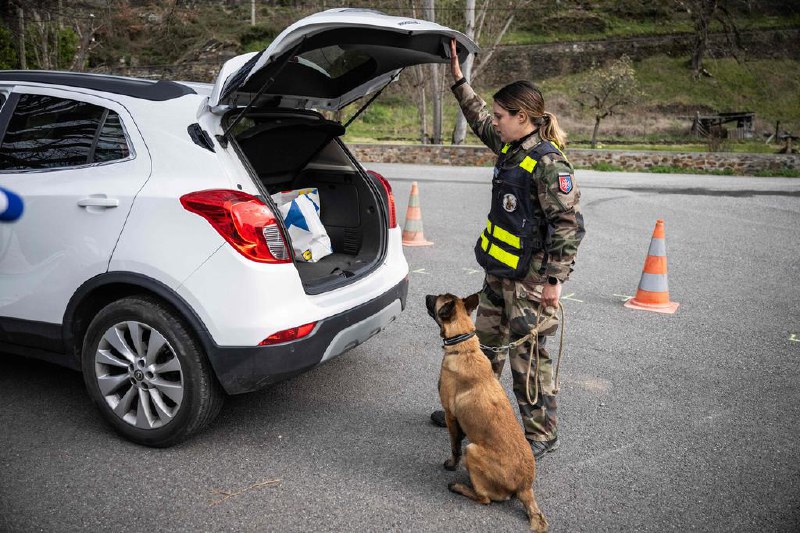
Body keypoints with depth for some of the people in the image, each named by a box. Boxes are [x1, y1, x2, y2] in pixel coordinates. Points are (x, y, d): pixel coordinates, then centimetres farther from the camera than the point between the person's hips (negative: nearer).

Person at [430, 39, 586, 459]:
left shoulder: (549, 163, -19)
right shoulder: (510, 149, 8)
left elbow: (569, 225, -20)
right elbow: (480, 121, 26)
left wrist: (555, 279, -20)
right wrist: (459, 80, 25)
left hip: (530, 278, -9)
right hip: (499, 272, 9)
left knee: (527, 355, 2)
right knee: (486, 342, 20)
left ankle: (542, 434, 19)